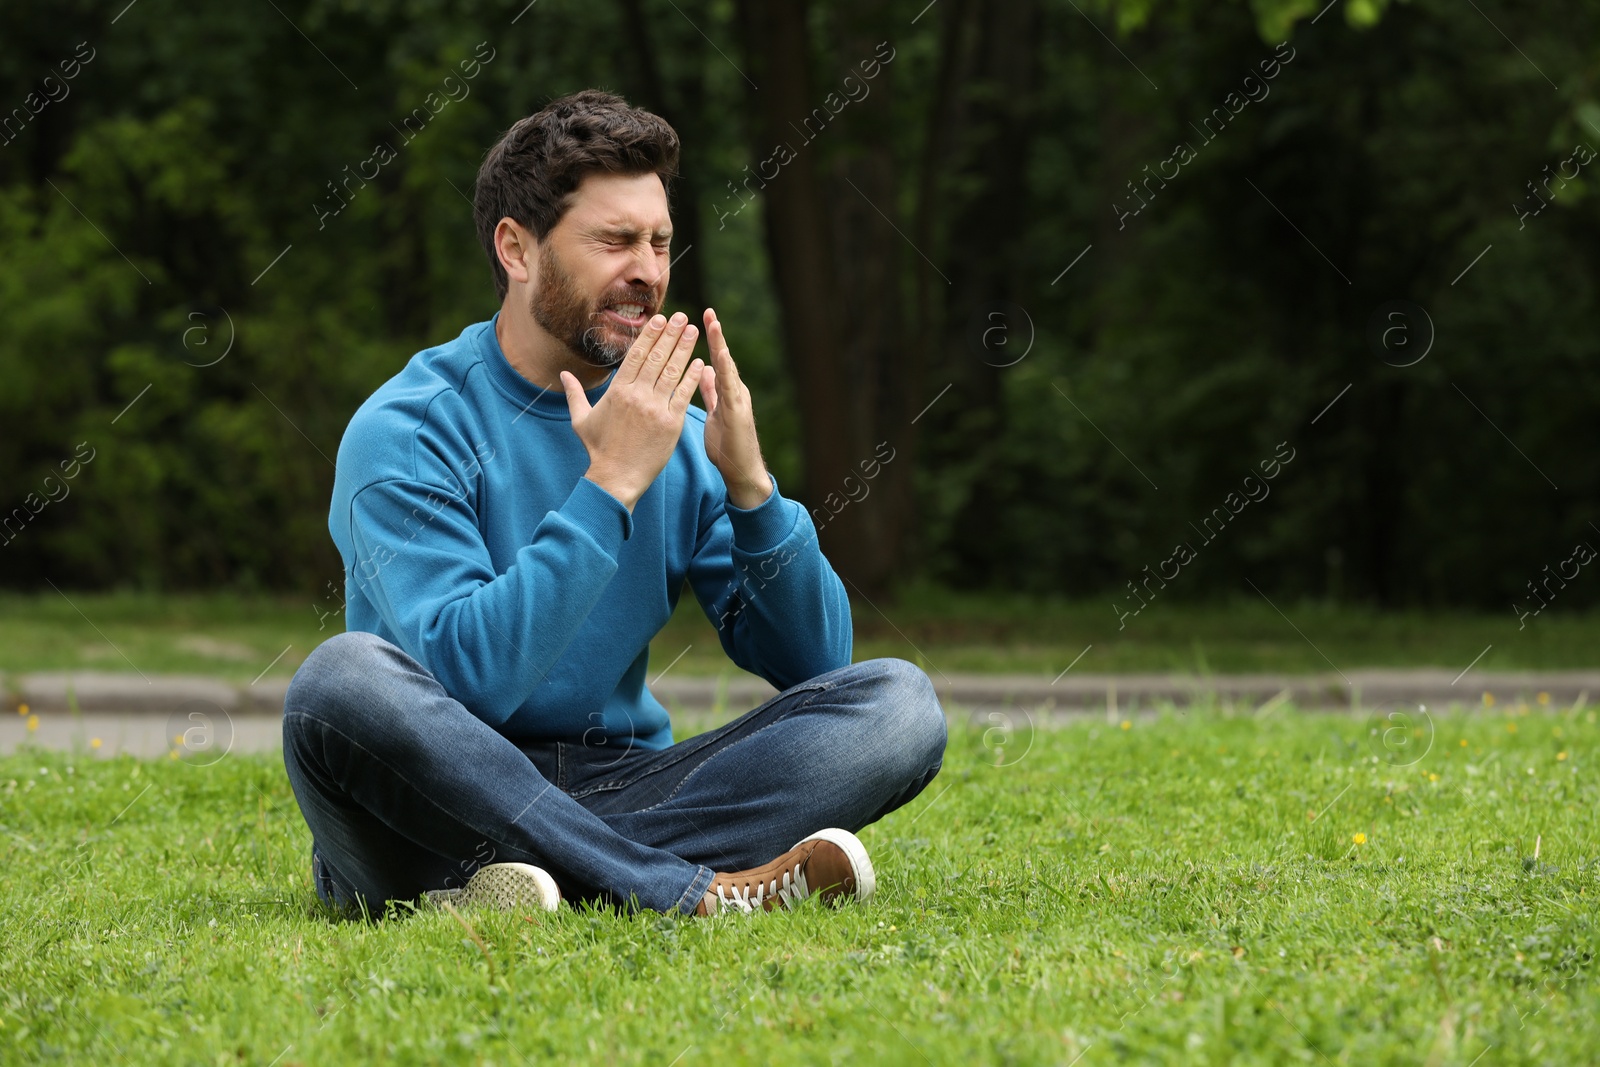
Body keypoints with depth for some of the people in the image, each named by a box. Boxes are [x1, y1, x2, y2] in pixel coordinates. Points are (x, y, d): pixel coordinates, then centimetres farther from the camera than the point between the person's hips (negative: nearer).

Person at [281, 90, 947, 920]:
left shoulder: (672, 431, 8)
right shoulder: (405, 433, -9)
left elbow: (812, 663, 4)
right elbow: (466, 680, -23)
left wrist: (748, 483, -11)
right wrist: (610, 484, -23)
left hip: (616, 797, 5)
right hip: (443, 809, -5)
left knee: (897, 702, -14)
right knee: (346, 675, -36)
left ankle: (537, 878, -29)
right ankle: (698, 891, -31)